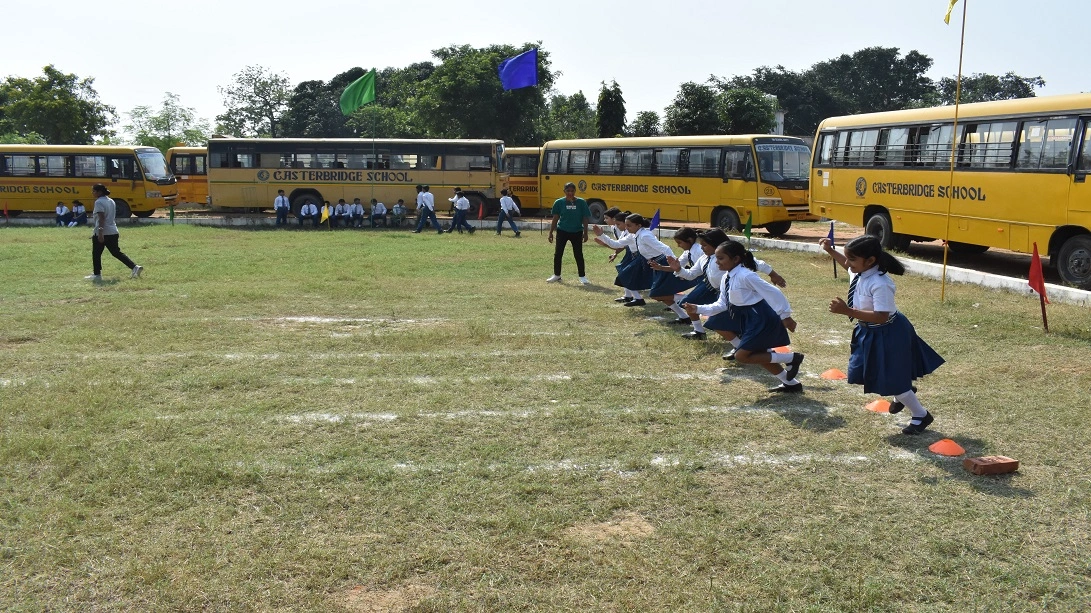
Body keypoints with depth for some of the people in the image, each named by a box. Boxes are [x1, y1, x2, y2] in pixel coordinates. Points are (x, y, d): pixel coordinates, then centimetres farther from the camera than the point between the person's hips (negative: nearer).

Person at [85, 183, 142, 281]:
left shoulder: (99, 202, -12)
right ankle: (135, 267, -3)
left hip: (102, 233, -8)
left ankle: (97, 275, 12)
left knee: (96, 254, 6)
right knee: (116, 253, 10)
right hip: (113, 232, 8)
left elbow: (101, 218, -21)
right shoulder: (111, 201, 15)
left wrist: (100, 233, -25)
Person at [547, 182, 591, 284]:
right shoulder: (559, 202, -4)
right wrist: (551, 232, 0)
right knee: (558, 254, 6)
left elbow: (585, 219, -2)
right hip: (562, 231, 1)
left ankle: (582, 276, 15)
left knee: (578, 255, 4)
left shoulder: (581, 202, -5)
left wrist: (585, 233, -5)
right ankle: (556, 275, 22)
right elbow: (555, 218, 2)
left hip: (576, 232, -1)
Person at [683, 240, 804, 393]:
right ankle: (791, 384, 32)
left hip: (762, 319, -9)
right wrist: (698, 309, -2)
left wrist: (785, 316, -16)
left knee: (741, 356, -9)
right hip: (751, 320, 9)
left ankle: (791, 358, -1)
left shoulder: (745, 276, -22)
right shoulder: (726, 279, 6)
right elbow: (722, 304, 9)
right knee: (759, 355, 17)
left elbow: (773, 293, -20)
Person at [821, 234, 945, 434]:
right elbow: (849, 266, 18)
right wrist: (831, 251, 10)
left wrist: (847, 311, -41)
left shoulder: (880, 284, -34)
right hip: (869, 332, 10)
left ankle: (921, 415, 30)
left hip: (887, 336, -10)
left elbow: (881, 316, -36)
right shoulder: (859, 271, -8)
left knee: (891, 380, 4)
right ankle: (902, 393, 49)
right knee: (863, 375, 23)